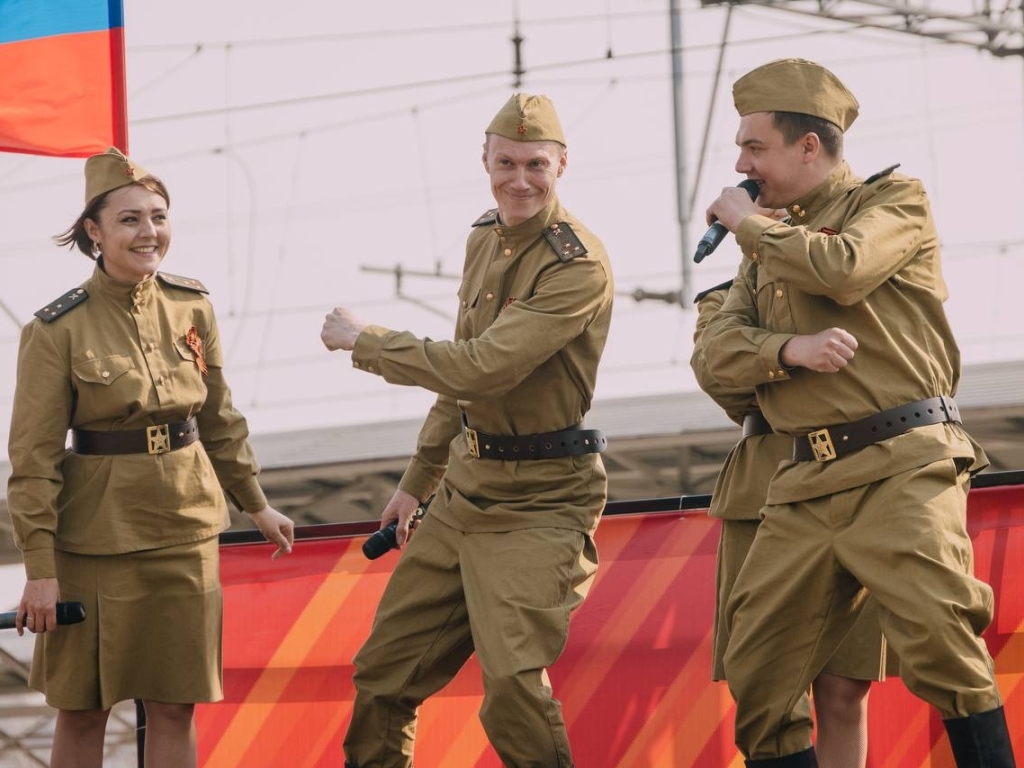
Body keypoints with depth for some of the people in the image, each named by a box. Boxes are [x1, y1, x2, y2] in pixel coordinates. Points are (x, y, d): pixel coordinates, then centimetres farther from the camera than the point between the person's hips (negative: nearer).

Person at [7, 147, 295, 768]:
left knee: (175, 706, 6)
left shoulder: (192, 307, 2)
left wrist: (257, 505, 19)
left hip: (185, 530, 4)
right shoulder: (57, 330, -12)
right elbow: (34, 459, -9)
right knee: (82, 710, 5)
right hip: (95, 537, -4)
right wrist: (40, 570, -12)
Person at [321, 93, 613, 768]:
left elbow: (483, 367, -27)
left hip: (539, 502, -8)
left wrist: (364, 341, -16)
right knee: (384, 670, 14)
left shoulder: (579, 266, -19)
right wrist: (417, 481, 24)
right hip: (465, 490, 8)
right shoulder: (485, 239, 9)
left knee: (513, 682, -21)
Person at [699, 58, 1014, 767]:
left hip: (902, 468, -7)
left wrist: (747, 222, -1)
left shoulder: (896, 201, 4)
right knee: (757, 678, 3)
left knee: (940, 644, -24)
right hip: (806, 484, 7)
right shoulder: (772, 243, 22)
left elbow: (840, 269, -17)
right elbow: (721, 346, 10)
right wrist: (790, 350, -12)